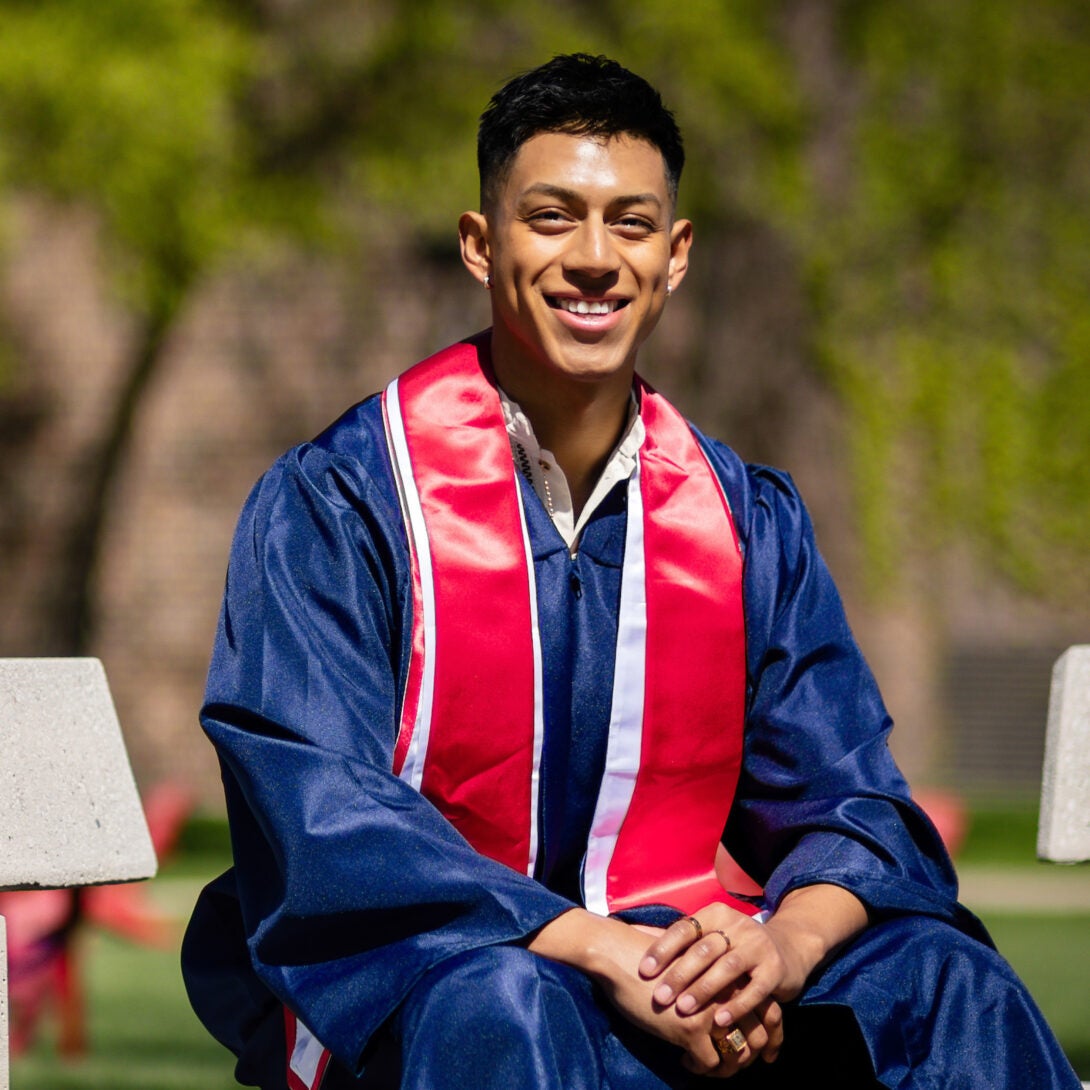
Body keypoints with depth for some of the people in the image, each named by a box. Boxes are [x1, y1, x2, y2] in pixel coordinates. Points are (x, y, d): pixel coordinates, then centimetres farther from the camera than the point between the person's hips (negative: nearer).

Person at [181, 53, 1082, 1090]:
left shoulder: (747, 520, 9)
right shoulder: (332, 504, -5)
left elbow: (845, 801, 5)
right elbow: (323, 815, -15)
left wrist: (786, 941, -21)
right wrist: (599, 948, -27)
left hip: (672, 956, 5)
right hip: (394, 981, -4)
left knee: (948, 986, -20)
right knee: (507, 1007, -38)